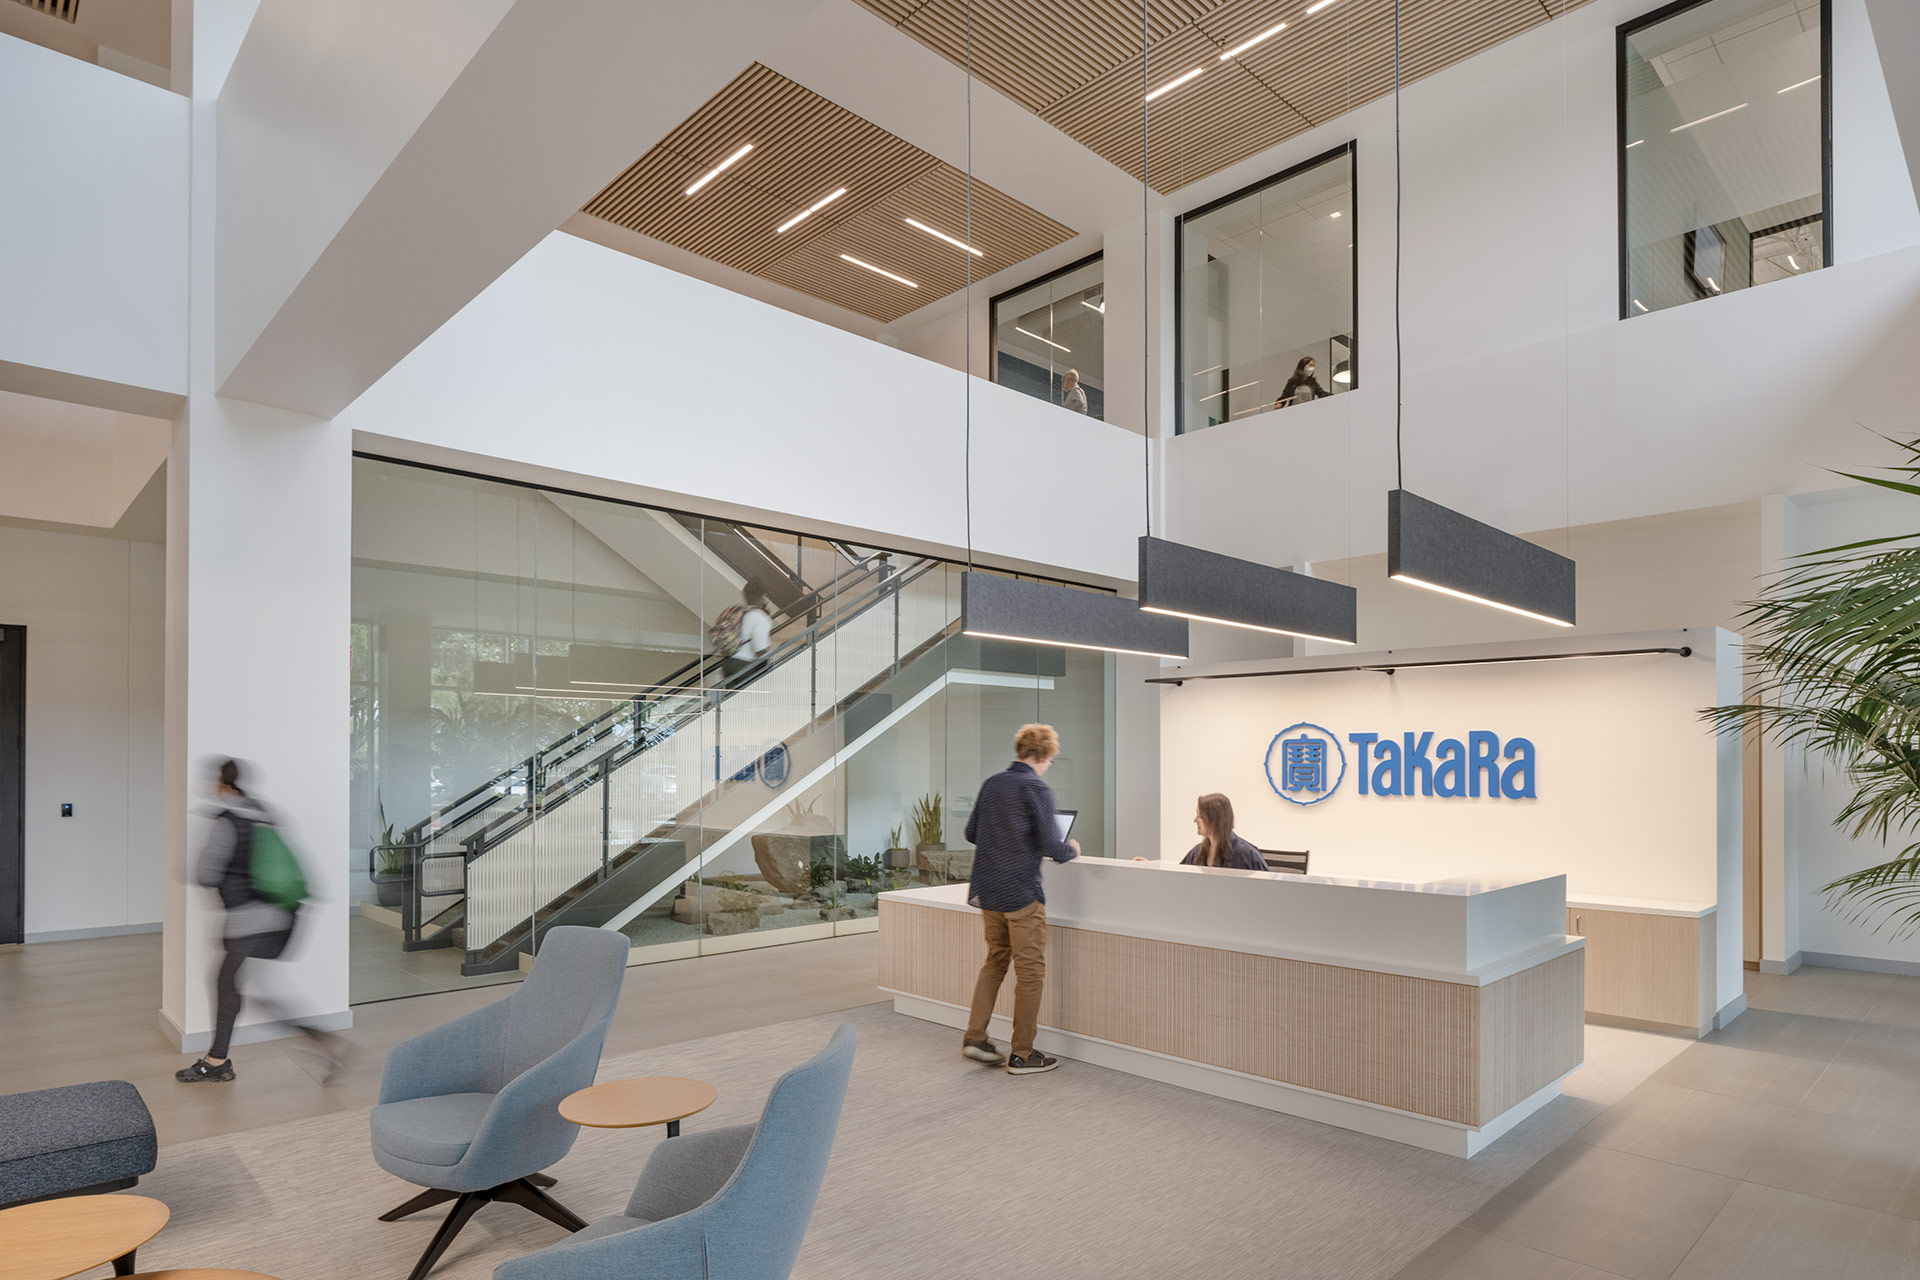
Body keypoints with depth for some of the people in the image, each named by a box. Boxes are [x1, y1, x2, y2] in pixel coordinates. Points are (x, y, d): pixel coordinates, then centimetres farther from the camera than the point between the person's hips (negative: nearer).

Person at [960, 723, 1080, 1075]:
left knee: (995, 959, 21)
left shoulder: (991, 784, 7)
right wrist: (1072, 849, 5)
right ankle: (1022, 1055, 11)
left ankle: (974, 1036, 19)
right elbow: (1053, 848, -16)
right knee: (1031, 972, 5)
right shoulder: (1037, 789, -13)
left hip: (988, 892, 7)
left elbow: (971, 833, 15)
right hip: (1021, 894, -7)